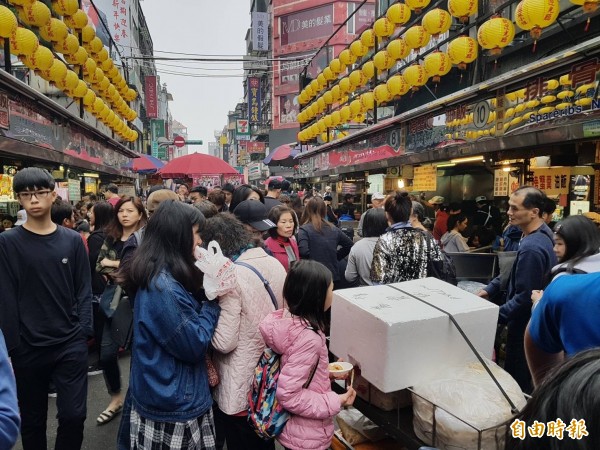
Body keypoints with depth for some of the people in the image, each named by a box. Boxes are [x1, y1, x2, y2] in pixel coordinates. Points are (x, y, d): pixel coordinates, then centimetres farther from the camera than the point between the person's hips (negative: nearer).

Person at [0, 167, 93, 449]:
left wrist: (83, 332, -5)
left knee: (73, 415, 3)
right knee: (32, 419, 15)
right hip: (28, 348, -1)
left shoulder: (72, 240, 3)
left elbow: (84, 290, 4)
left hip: (71, 344, 1)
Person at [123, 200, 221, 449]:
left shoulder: (160, 277, 4)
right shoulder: (163, 287, -27)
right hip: (174, 404, -9)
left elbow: (189, 321, 11)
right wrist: (213, 298, -16)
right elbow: (194, 346, -22)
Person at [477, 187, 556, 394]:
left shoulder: (531, 247, -30)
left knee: (517, 382, 6)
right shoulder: (542, 233, 3)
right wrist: (490, 289, 7)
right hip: (533, 320, 10)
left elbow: (524, 297, -27)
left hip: (525, 324, -10)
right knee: (527, 380, 25)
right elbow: (516, 271, 12)